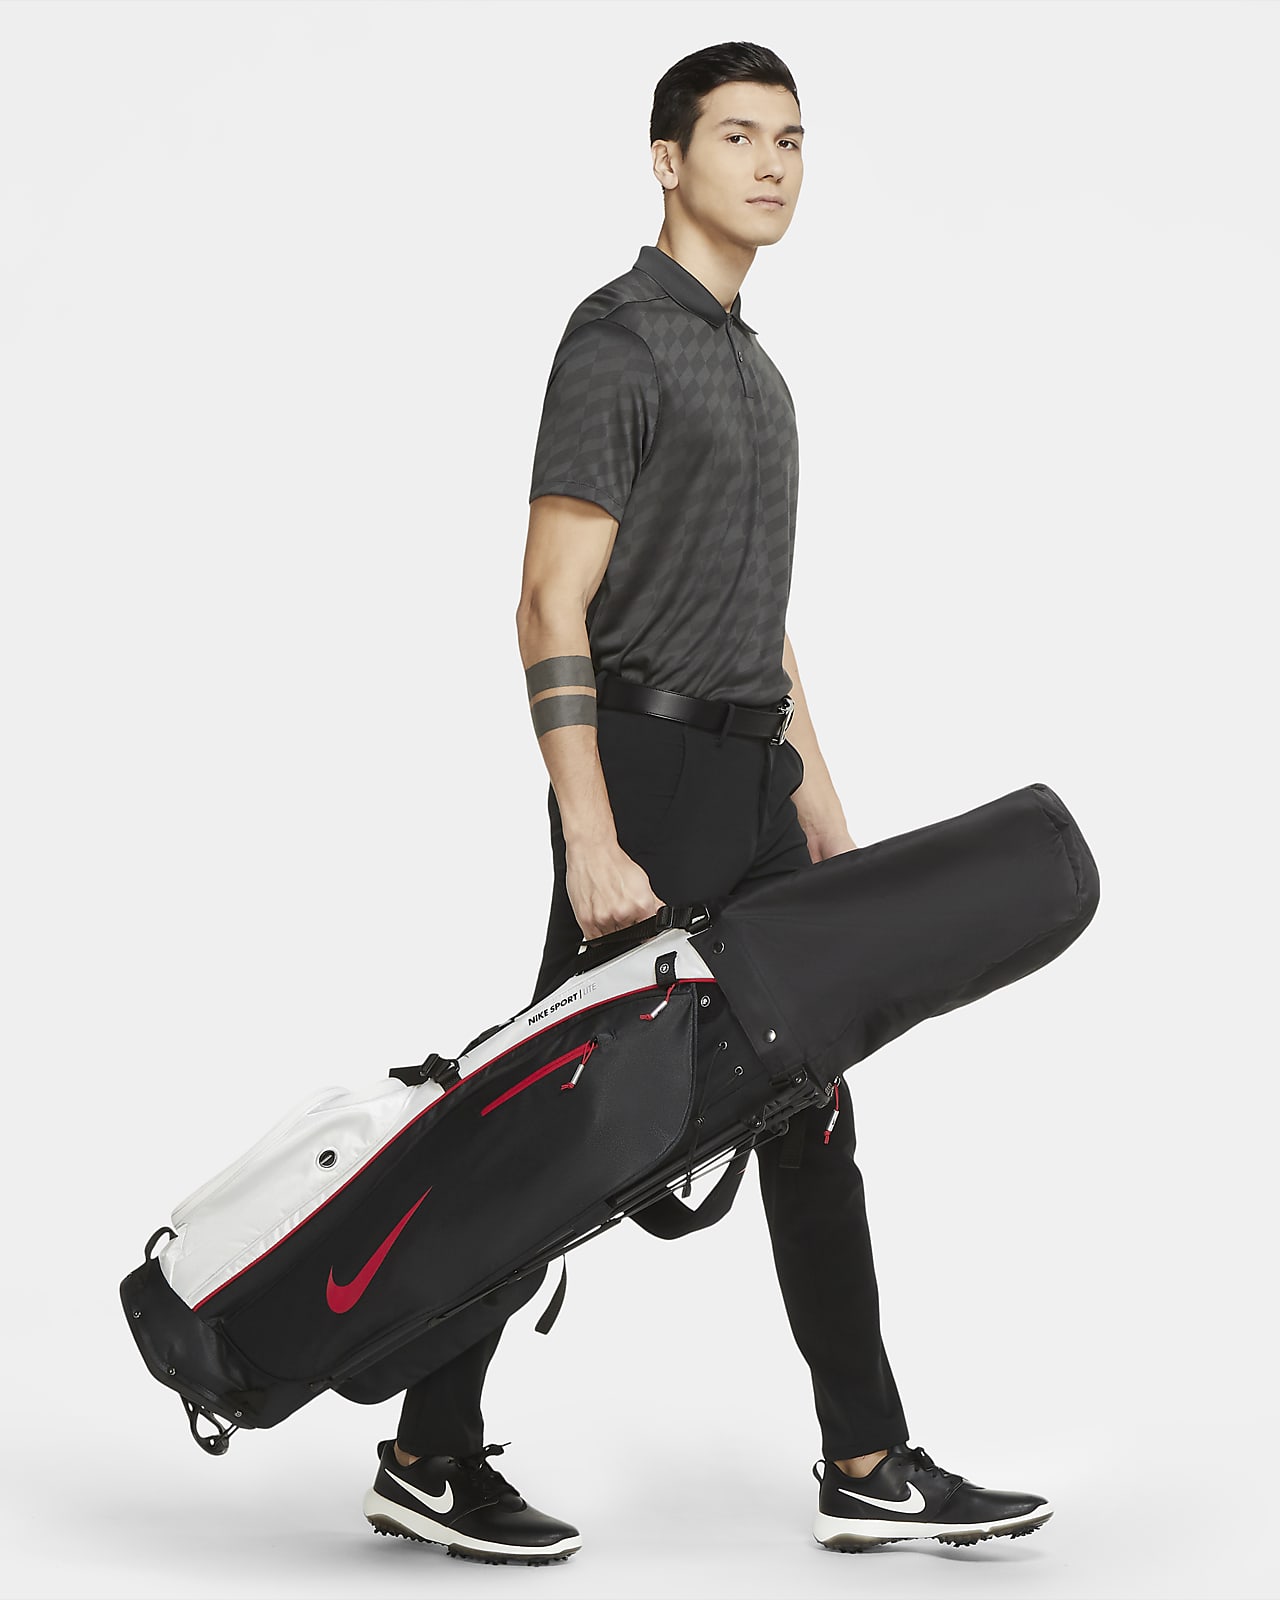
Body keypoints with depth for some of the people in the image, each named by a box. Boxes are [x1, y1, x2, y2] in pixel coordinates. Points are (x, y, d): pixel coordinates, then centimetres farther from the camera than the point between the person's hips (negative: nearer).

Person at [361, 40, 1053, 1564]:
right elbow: (552, 607, -17)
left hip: (751, 783, 9)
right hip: (645, 767, -9)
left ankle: (868, 1467, 15)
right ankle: (428, 1453, 10)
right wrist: (593, 846, -23)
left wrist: (817, 793, 18)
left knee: (809, 1114, 8)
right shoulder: (620, 339, -11)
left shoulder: (753, 366, 18)